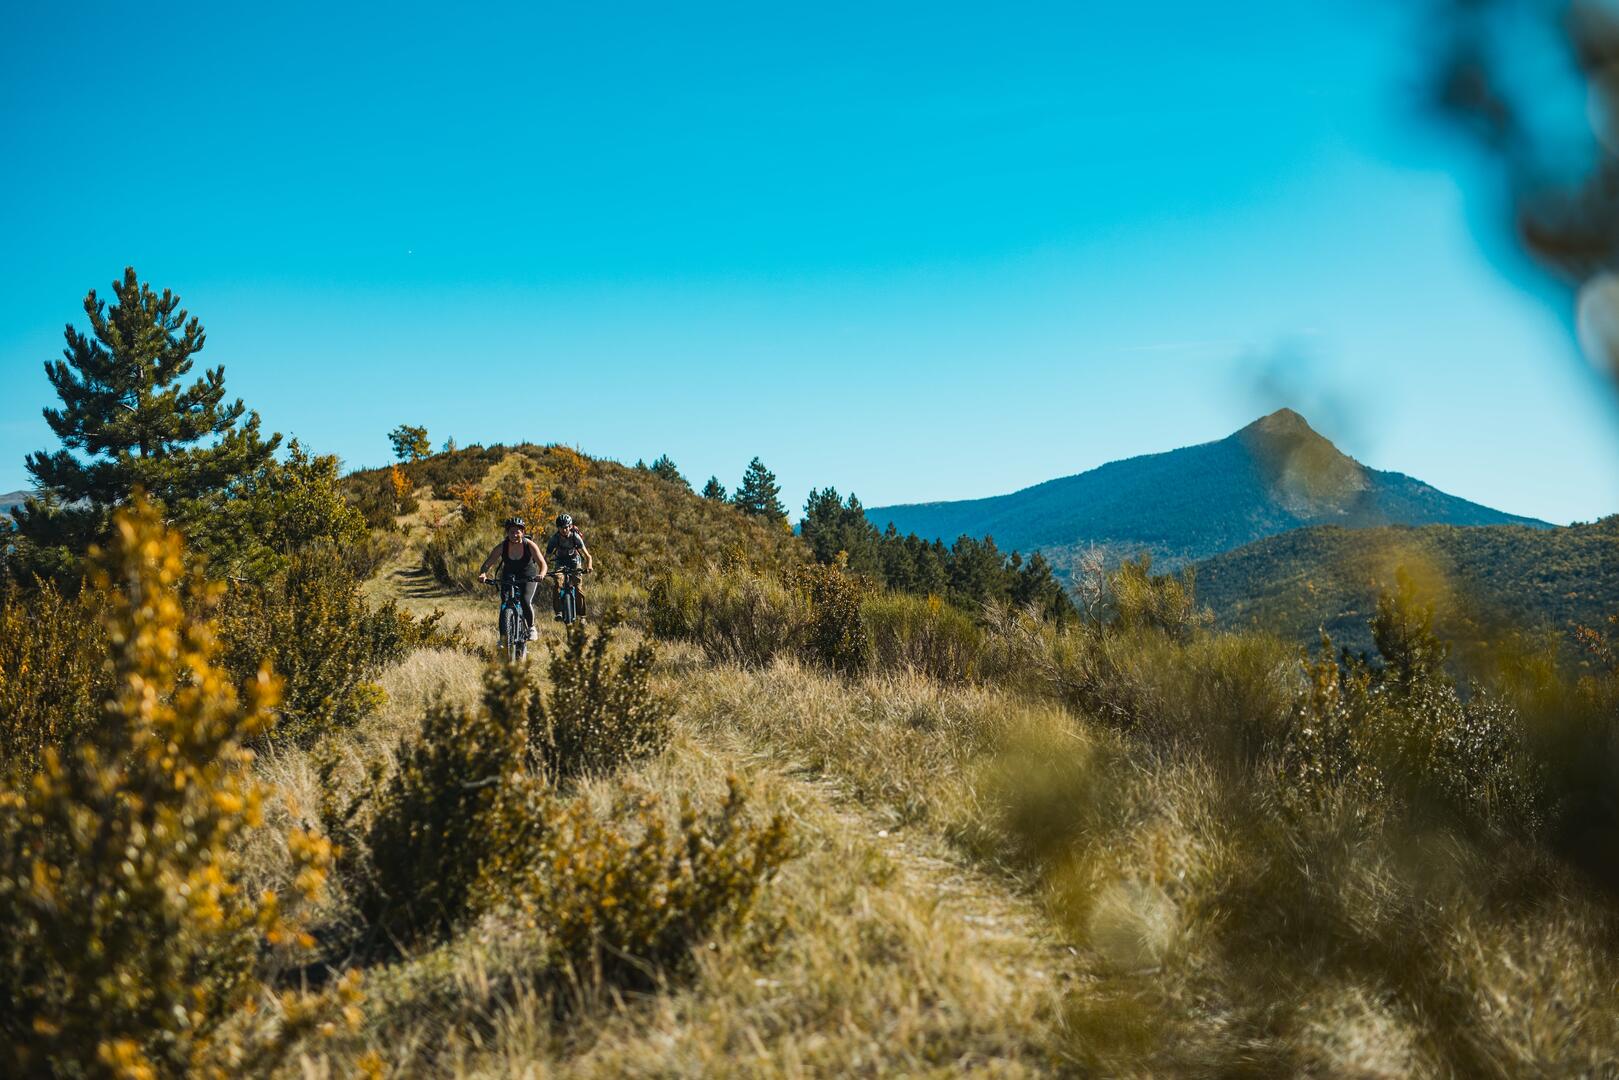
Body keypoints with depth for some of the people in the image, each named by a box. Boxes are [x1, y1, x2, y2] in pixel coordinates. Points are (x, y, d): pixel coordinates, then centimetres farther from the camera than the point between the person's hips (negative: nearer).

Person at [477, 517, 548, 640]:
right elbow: (487, 564, -20)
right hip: (509, 577, 2)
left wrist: (541, 575, -48)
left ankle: (531, 628, 2)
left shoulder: (530, 545, -21)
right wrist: (483, 574, -42)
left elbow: (542, 564, -27)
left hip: (529, 578, -2)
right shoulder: (502, 547, -17)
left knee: (526, 601, -23)